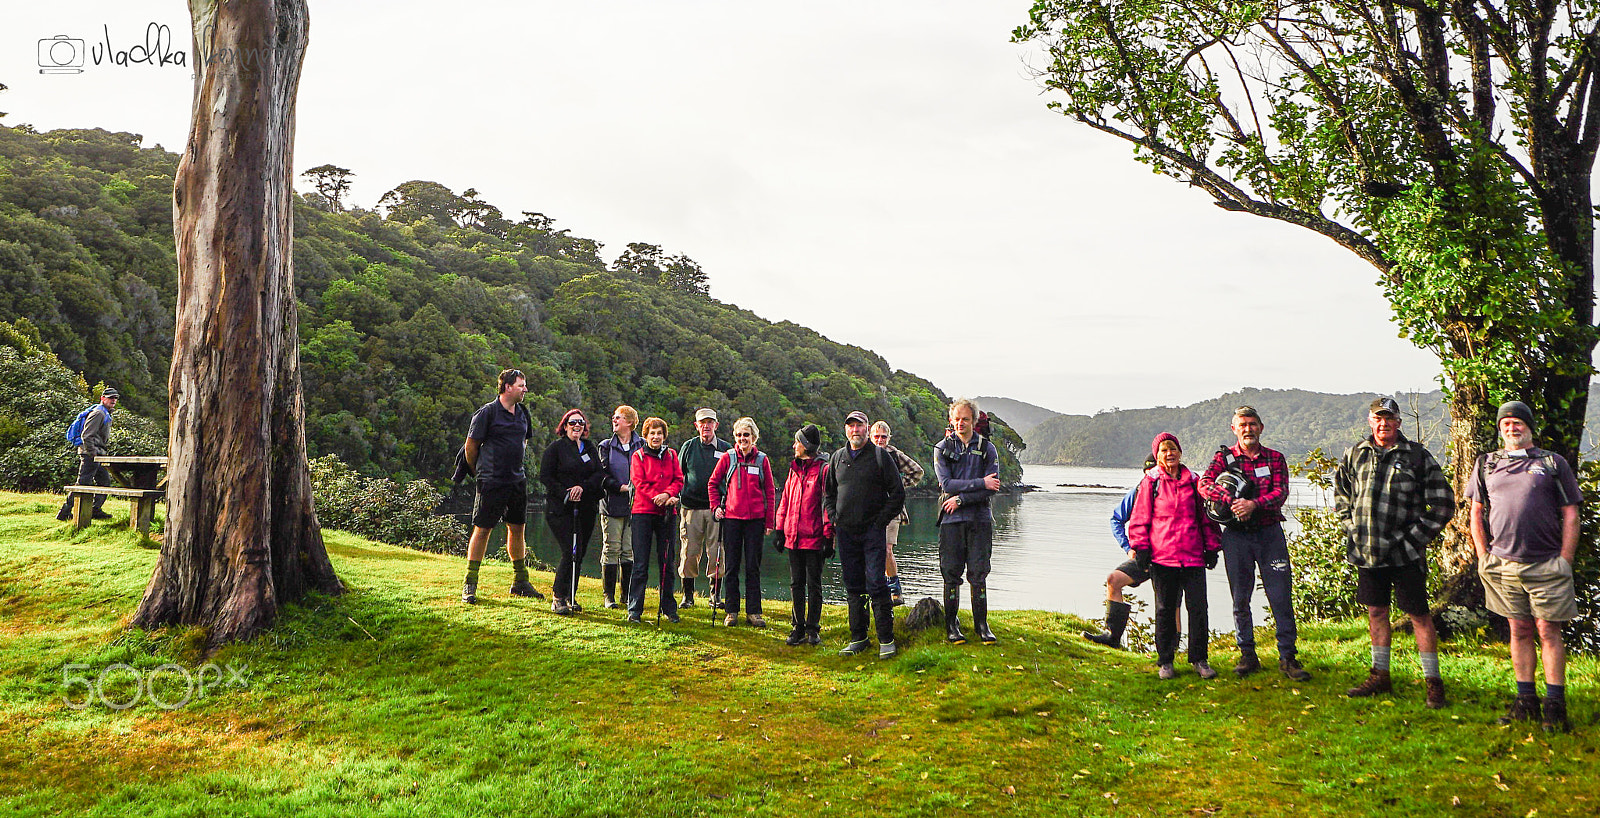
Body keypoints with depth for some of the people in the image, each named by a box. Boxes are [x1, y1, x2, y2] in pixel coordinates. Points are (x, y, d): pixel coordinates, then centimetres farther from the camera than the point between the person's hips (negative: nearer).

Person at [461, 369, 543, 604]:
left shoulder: (522, 412, 12)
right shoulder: (487, 412, -9)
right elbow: (471, 446, -4)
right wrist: (479, 472, 5)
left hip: (517, 481, 7)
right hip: (492, 483, -6)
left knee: (517, 529, 11)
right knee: (482, 530, -3)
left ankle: (520, 582, 20)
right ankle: (469, 584, 6)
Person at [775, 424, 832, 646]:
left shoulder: (823, 470, -7)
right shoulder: (794, 469, 14)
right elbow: (785, 500, 18)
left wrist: (829, 537, -12)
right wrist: (780, 530, 13)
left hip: (814, 539, -6)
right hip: (793, 537, 6)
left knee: (813, 584, 2)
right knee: (796, 583, 9)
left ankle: (813, 629, 11)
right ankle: (798, 627, 16)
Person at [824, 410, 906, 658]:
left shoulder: (880, 455, 0)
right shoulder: (837, 458, 12)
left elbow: (897, 493, 0)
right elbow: (828, 492, 22)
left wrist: (881, 521, -5)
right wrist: (834, 518, 8)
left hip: (873, 530, -4)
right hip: (845, 532, 4)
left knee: (876, 584, -9)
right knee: (853, 587, 8)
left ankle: (886, 639, -3)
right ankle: (858, 638, 16)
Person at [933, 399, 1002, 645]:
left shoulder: (987, 449, 6)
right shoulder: (942, 448, 5)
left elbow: (992, 488, -4)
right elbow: (946, 483, -8)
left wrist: (961, 498, -11)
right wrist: (980, 483, -13)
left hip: (980, 518, 0)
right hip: (952, 520, 0)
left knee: (978, 574, 2)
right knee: (951, 574, 2)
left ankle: (981, 625, 11)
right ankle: (952, 626, 11)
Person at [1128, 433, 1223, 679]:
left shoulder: (1193, 481, 11)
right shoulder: (1151, 482, 4)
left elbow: (1206, 517, 17)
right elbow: (1139, 519, 5)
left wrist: (1211, 547, 12)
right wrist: (1141, 548, -3)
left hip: (1193, 556, 2)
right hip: (1162, 557, -2)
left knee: (1198, 608, -1)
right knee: (1165, 610, 5)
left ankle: (1200, 659, 13)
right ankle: (1165, 662, 15)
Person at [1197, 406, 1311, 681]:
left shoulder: (1275, 458, 8)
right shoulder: (1223, 457, 5)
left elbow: (1281, 492, -6)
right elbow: (1205, 485, -11)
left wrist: (1254, 504, -23)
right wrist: (1232, 501, -26)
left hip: (1269, 532, 0)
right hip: (1236, 534, 0)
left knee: (1281, 596, -3)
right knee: (1240, 598, 5)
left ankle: (1287, 656, 6)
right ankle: (1247, 655, 16)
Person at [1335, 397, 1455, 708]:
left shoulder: (1417, 456, -4)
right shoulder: (1354, 455, 7)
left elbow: (1443, 503, -2)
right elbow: (1341, 494, 21)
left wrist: (1416, 537, -7)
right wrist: (1352, 527, 9)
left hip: (1405, 553, -4)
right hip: (1367, 551, 4)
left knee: (1419, 614, 0)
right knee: (1376, 612, 13)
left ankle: (1433, 682, 11)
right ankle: (1380, 676, 24)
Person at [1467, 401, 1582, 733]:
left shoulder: (1553, 463, 5)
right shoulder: (1486, 465, 12)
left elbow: (1570, 515, 4)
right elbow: (1476, 514, 16)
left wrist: (1565, 559, -4)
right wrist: (1483, 556, 7)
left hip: (1546, 565, -2)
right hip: (1504, 564, 3)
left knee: (1548, 631, -3)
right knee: (1519, 631, 8)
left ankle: (1555, 704, 3)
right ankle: (1526, 700, 15)